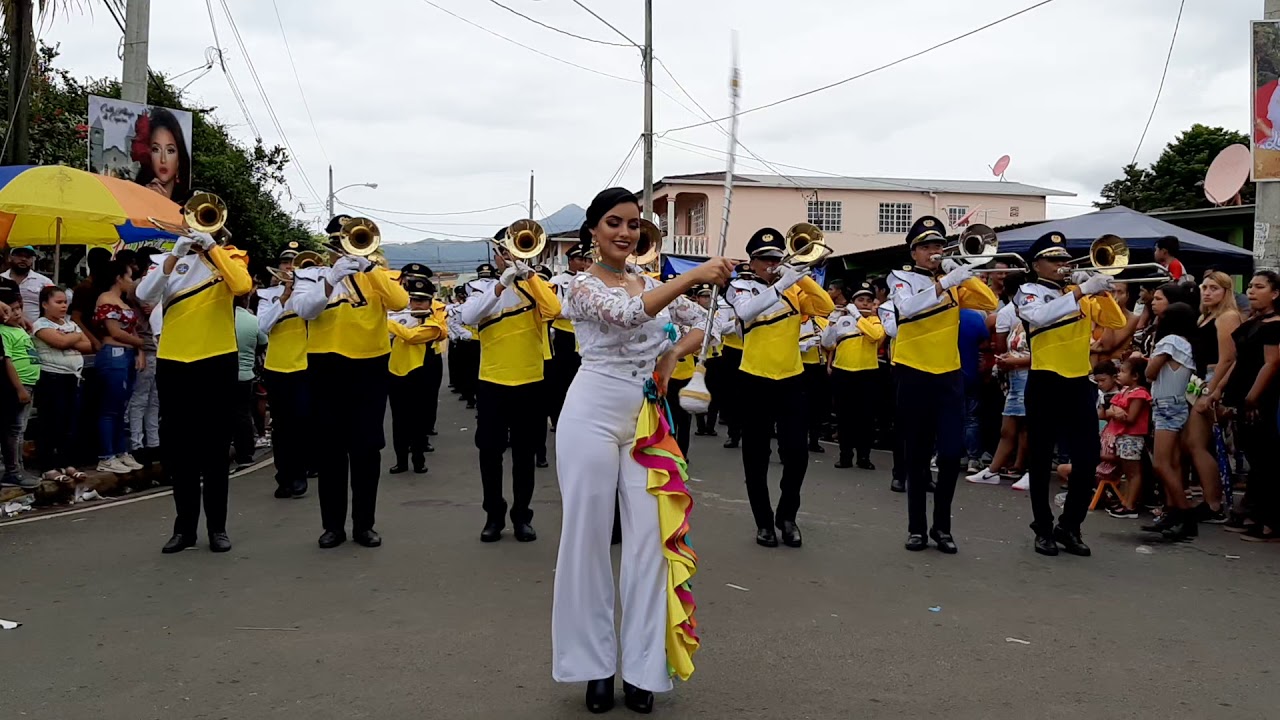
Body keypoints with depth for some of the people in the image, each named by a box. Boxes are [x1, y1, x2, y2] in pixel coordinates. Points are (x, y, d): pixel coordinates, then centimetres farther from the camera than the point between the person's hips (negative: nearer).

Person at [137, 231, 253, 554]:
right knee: (178, 449, 7)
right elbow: (145, 296, -10)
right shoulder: (167, 260, 8)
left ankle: (217, 526, 13)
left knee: (215, 448, 5)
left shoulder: (227, 258, 4)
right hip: (173, 363, 2)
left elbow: (242, 285, -18)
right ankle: (185, 526, 16)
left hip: (217, 362, -2)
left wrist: (211, 246, -15)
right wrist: (176, 254, -16)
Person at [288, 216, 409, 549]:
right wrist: (332, 278, -23)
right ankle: (333, 524, 11)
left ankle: (364, 523, 12)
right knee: (331, 447, 3)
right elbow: (303, 309, -13)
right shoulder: (312, 274, 6)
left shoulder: (375, 274, 10)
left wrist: (369, 266, -17)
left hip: (370, 366, 1)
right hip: (328, 368, -1)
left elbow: (400, 302, -10)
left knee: (367, 447, 3)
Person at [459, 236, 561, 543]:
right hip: (492, 382, 0)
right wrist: (503, 281, -24)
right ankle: (494, 516, 16)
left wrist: (529, 274, -18)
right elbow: (467, 317, -19)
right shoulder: (484, 286, 2)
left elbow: (555, 310, -16)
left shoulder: (535, 285, 4)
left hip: (529, 382, 0)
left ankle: (522, 515, 17)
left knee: (524, 453, 7)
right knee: (490, 451, 4)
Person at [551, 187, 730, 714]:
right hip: (593, 415, -5)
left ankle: (642, 668, 10)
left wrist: (671, 357, -2)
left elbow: (705, 324, 16)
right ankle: (594, 665, 13)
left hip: (645, 421, 5)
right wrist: (693, 276, -31)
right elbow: (628, 314, -25)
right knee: (587, 537, 1)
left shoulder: (653, 281, 13)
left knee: (650, 539, 1)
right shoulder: (584, 285, -5)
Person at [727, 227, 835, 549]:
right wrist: (781, 285, -30)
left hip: (791, 380, 2)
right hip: (754, 381, -2)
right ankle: (764, 522, 17)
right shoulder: (741, 287, -2)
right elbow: (745, 311, -24)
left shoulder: (794, 288, 8)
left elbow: (825, 307, -6)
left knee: (797, 453, -1)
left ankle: (787, 515, 18)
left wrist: (801, 277, -13)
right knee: (756, 458, 4)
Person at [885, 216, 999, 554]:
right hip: (914, 376, -3)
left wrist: (963, 276, -10)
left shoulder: (953, 282, 10)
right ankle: (917, 527, 13)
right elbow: (908, 308, -22)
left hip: (949, 376, 3)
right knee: (917, 455, 4)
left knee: (952, 453, -2)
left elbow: (990, 304, -2)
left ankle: (942, 526, 11)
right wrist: (947, 282, -28)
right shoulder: (902, 278, -1)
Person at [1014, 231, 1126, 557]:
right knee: (1040, 459, 3)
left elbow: (1116, 321, 8)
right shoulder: (1029, 291, 0)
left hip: (1080, 384, 4)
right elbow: (1039, 317, -23)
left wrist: (1100, 290, -6)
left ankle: (1069, 526, 15)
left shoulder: (1080, 292, 15)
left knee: (1088, 458, 1)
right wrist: (1081, 291, -26)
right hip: (1045, 384, -4)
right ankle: (1044, 529, 14)